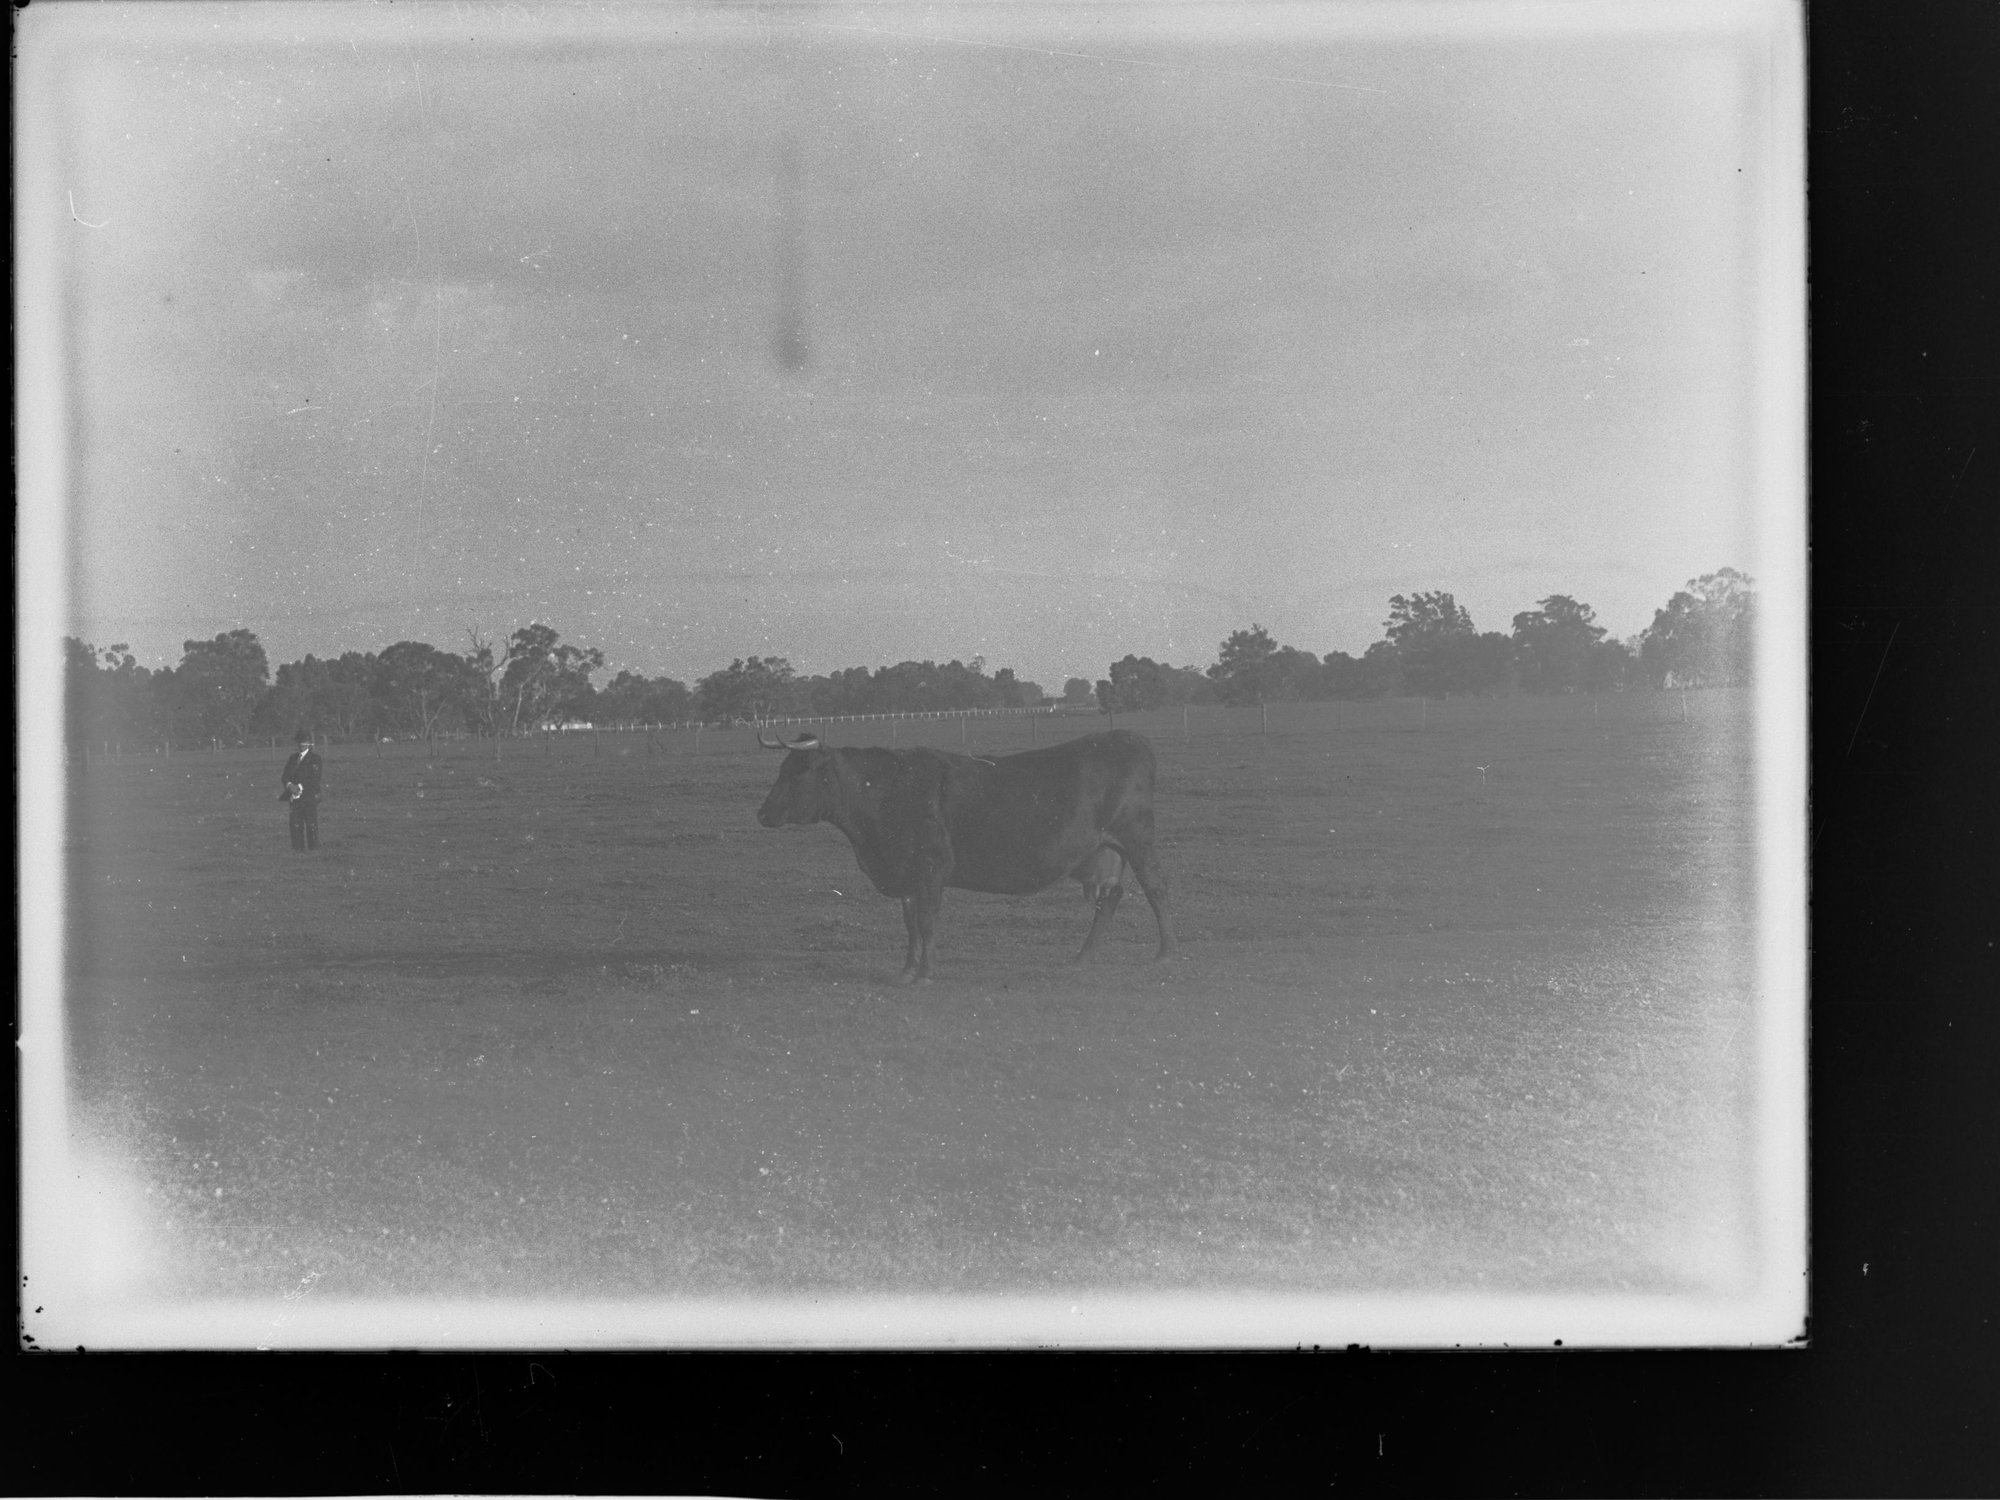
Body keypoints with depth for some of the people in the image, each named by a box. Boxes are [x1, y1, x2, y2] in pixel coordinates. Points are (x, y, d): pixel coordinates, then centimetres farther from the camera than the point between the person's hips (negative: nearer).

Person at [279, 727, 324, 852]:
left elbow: (314, 779, -10)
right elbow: (285, 775, 10)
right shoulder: (293, 758, 17)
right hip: (295, 797, 5)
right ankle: (299, 850, 4)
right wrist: (290, 785, -11)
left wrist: (300, 787, -18)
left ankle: (314, 850, -2)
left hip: (310, 798, -5)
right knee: (296, 825, 1)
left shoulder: (315, 758, -1)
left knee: (311, 825, -6)